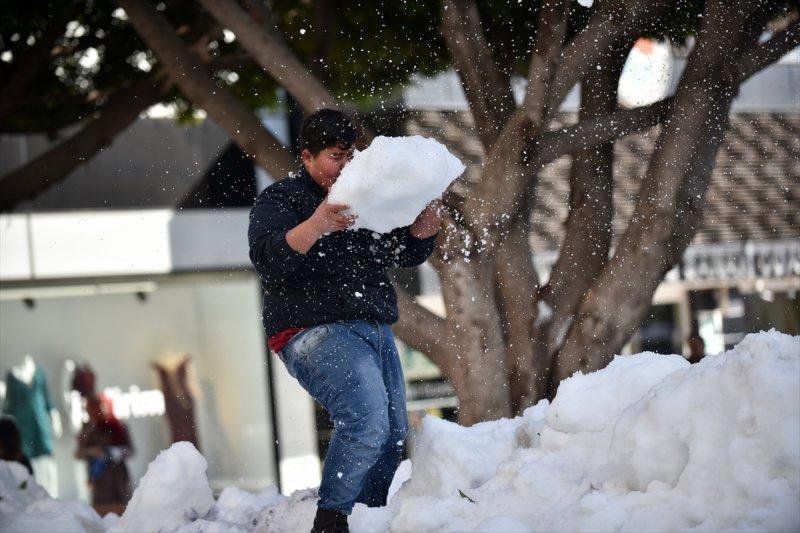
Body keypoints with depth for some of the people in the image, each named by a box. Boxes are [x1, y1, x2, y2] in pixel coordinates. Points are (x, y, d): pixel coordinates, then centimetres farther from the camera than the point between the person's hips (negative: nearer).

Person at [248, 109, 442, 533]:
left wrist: (427, 222, -3)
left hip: (374, 331, 8)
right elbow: (268, 261, -17)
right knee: (366, 420, -27)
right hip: (315, 333, -8)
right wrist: (316, 226, -32)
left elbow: (407, 254, 18)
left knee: (392, 436, 5)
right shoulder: (279, 200, 0)